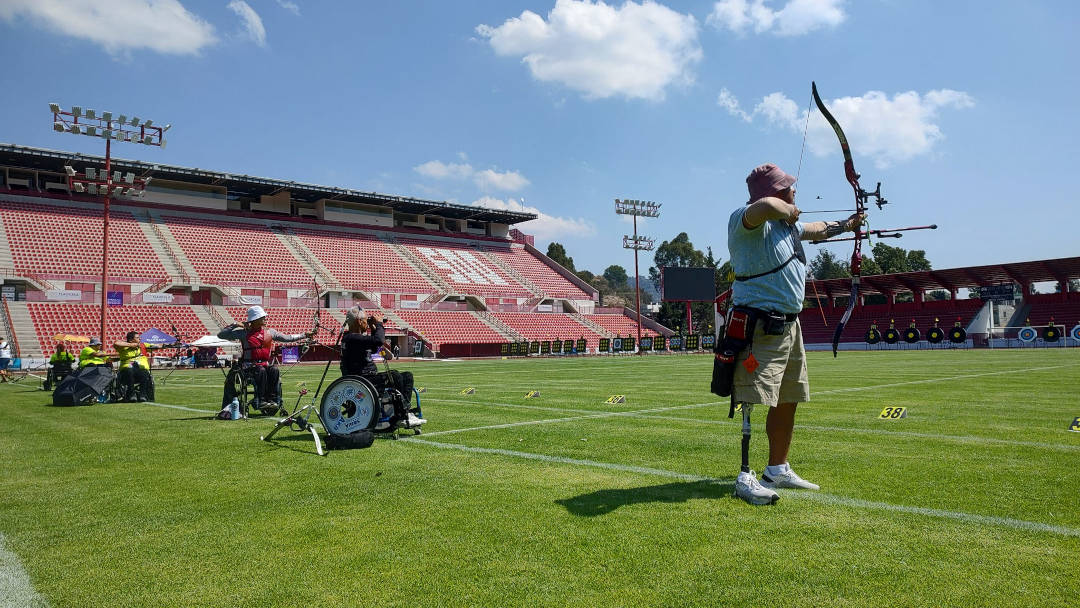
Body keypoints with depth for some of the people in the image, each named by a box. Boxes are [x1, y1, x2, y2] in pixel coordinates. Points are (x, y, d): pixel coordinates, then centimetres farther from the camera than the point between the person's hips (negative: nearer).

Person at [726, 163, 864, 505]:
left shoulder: (787, 223, 15)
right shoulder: (744, 221, -16)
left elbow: (816, 230, 37)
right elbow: (767, 206, -39)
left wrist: (846, 225, 48)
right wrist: (788, 211, -19)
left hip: (789, 324, 10)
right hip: (760, 327, -10)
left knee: (787, 402, 15)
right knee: (755, 399, -13)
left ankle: (778, 470, 27)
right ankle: (745, 478, -8)